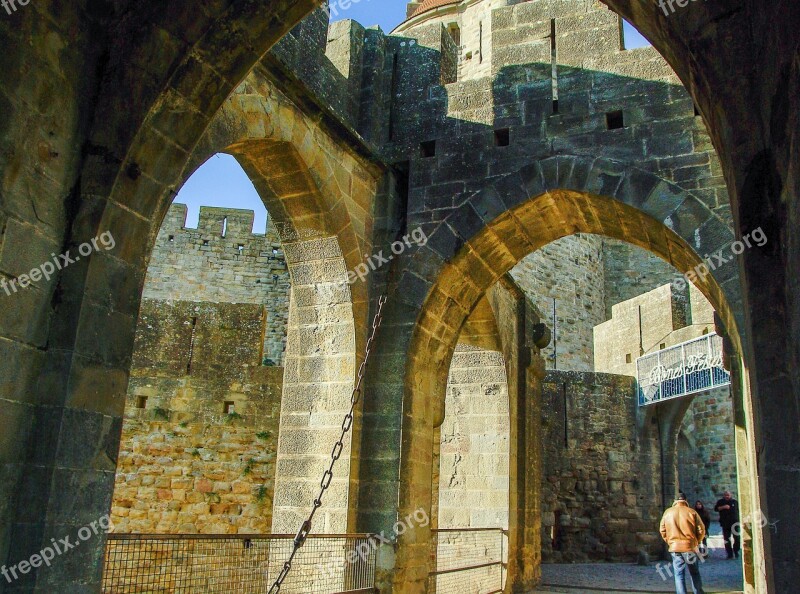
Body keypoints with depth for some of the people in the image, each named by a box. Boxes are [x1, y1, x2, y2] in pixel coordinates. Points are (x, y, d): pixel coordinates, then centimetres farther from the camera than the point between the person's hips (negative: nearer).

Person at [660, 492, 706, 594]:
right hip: (690, 546, 0)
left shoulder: (667, 512, 3)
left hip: (675, 547, 0)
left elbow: (663, 530, 6)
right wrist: (697, 542, 13)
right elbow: (701, 529, -3)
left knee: (679, 574, 6)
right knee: (694, 572, 18)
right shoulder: (691, 512, -3)